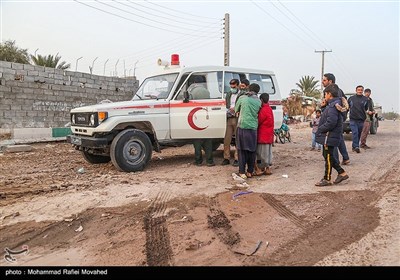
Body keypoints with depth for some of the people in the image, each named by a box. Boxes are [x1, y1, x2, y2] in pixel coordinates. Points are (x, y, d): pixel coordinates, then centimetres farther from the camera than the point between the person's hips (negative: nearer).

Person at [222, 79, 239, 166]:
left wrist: (236, 109, -18)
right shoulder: (228, 94, 19)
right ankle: (226, 158, 13)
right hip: (229, 119, 5)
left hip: (238, 119, -5)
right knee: (226, 140, 4)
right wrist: (227, 110, 1)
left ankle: (237, 159, 7)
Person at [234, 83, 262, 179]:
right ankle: (250, 172, 17)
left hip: (242, 126, -2)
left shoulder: (242, 98, 1)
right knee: (252, 150, 11)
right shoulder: (258, 101, 6)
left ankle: (242, 172, 2)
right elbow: (257, 113, 13)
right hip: (253, 128, 2)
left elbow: (236, 109, 13)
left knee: (242, 150, 3)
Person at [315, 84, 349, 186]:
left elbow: (331, 122, -27)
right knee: (327, 156, 18)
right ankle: (342, 172, 26)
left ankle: (327, 179, 11)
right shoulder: (333, 104, 13)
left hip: (329, 136, -10)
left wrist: (320, 129, -16)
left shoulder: (333, 106, -20)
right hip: (329, 136, 10)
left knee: (328, 157, 0)